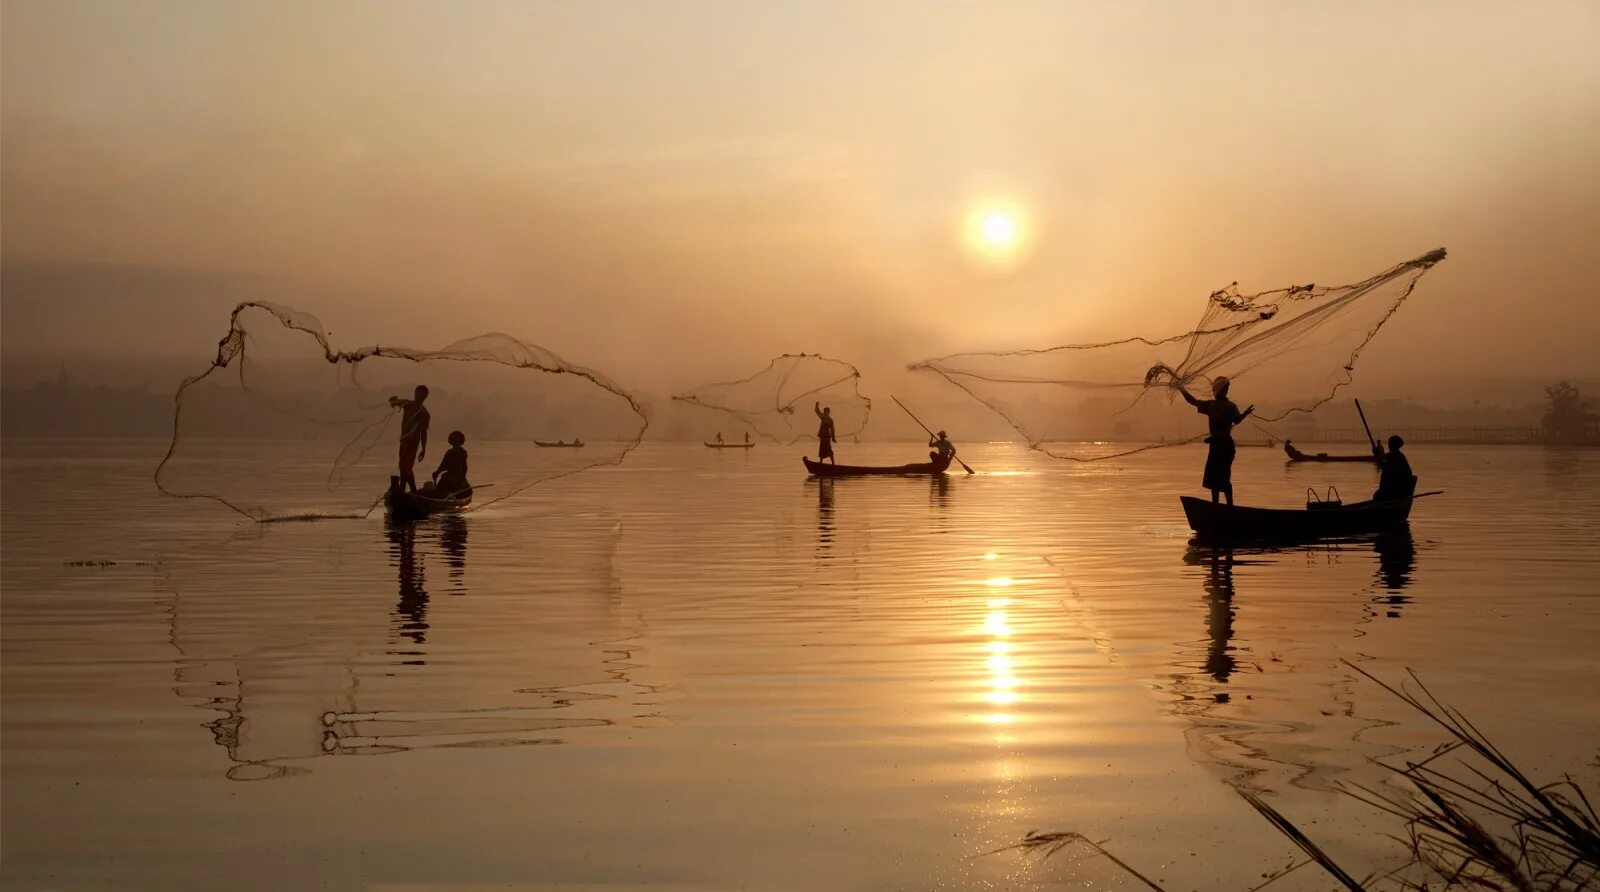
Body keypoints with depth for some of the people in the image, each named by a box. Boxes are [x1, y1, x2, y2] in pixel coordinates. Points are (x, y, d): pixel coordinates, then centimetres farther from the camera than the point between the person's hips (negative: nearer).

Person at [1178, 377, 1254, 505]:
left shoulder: (1230, 406, -11)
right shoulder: (1211, 405, 9)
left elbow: (1237, 419, -30)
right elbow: (1194, 402, 22)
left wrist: (1245, 414, -50)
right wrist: (1183, 391, 22)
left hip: (1225, 445, -8)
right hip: (1215, 444, 8)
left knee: (1223, 478, -9)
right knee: (1212, 477, 12)